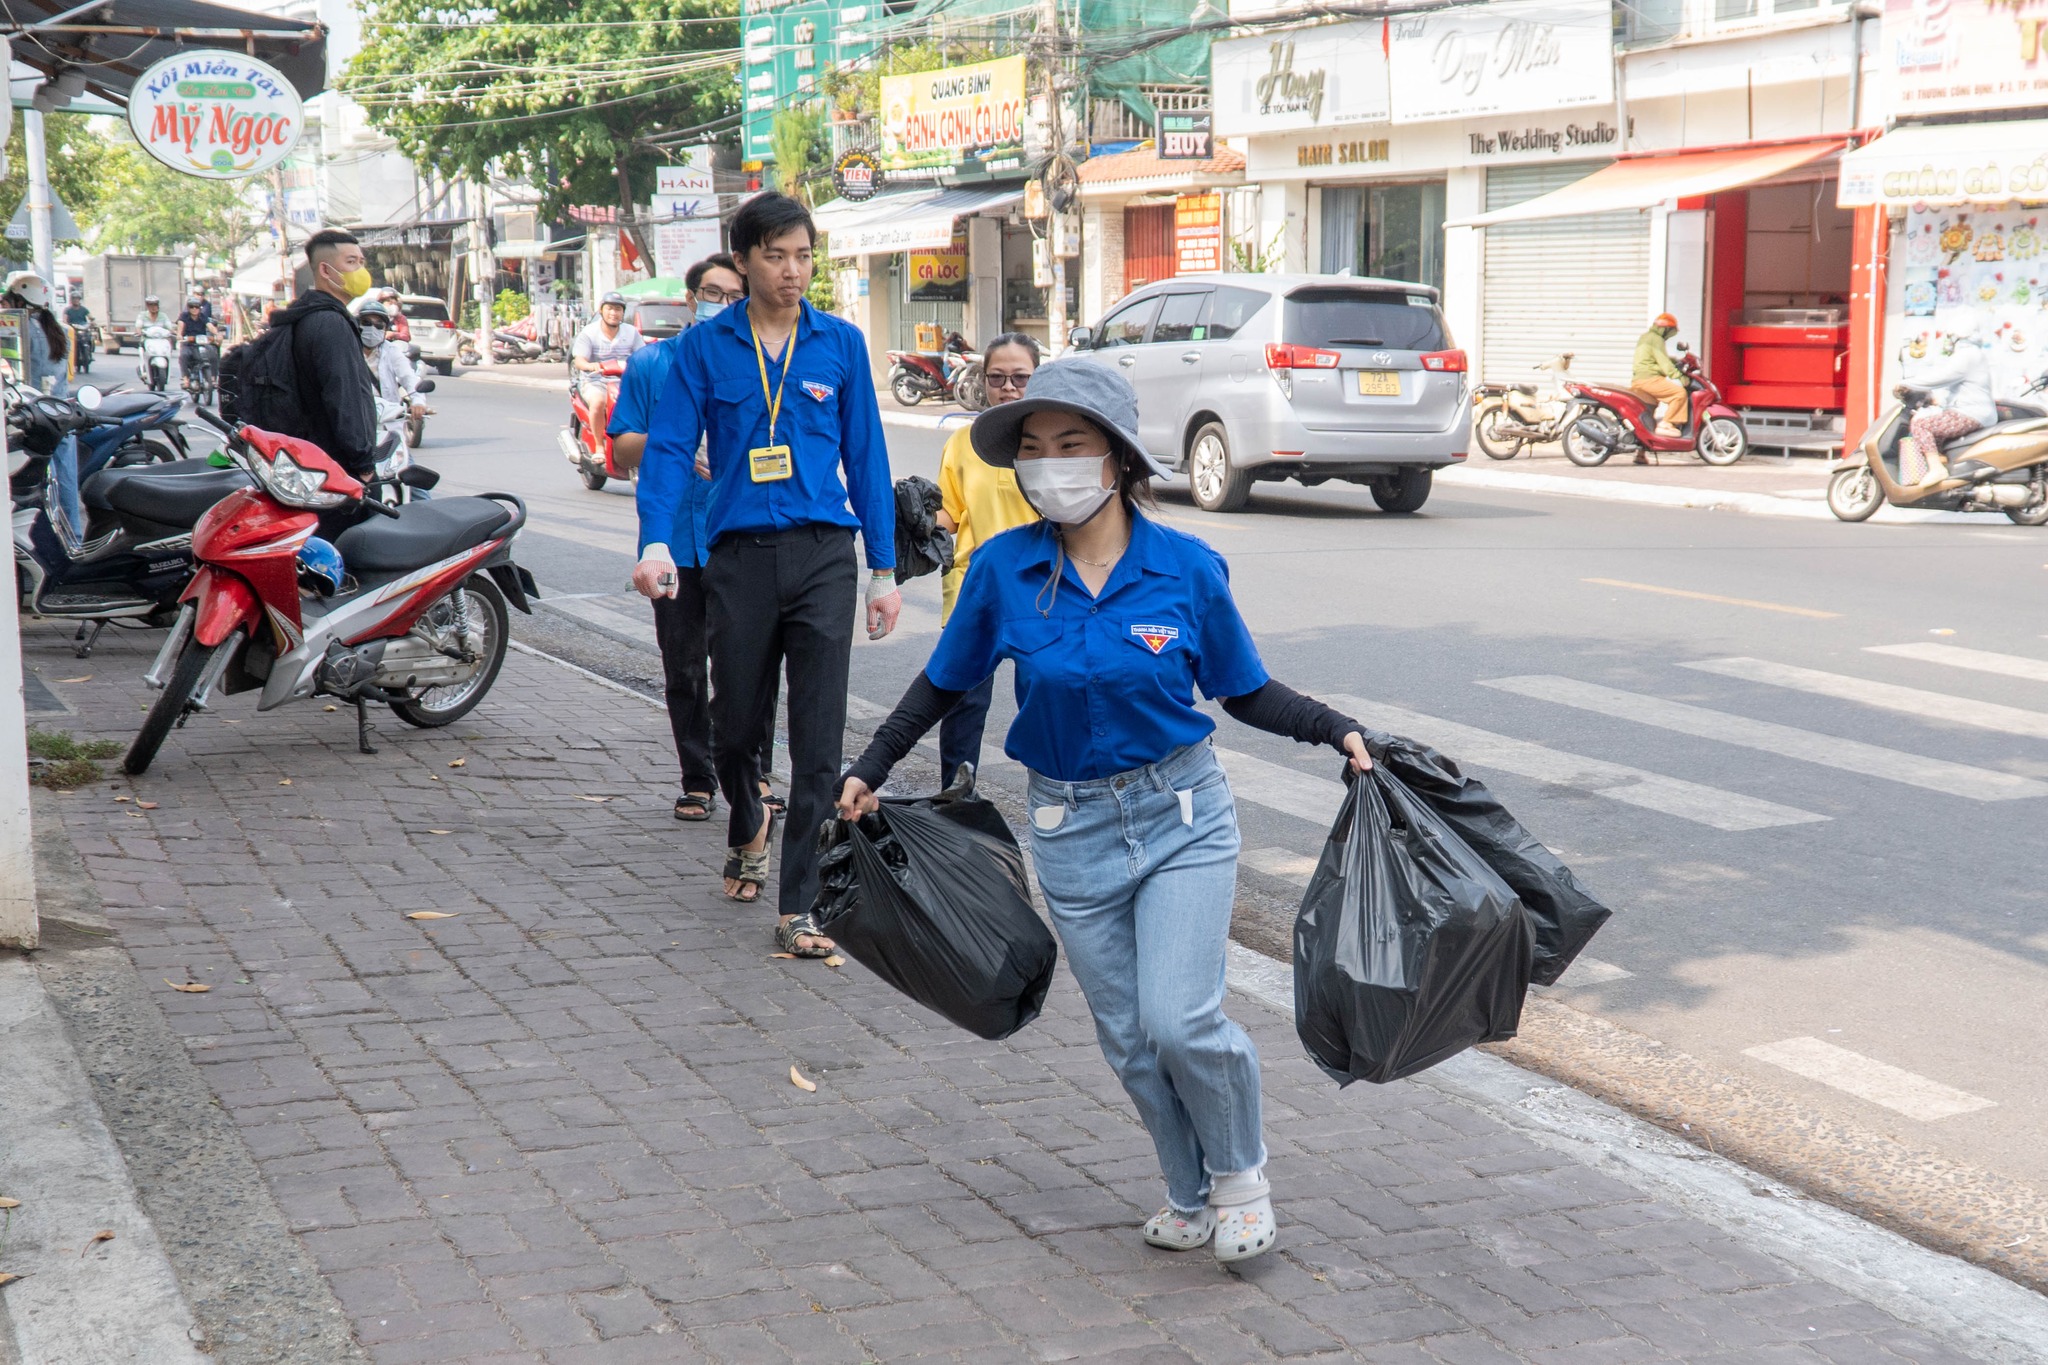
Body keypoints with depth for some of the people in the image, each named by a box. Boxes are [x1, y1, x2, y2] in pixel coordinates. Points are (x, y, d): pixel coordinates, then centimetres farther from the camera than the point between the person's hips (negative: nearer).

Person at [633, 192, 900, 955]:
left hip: (824, 555, 0)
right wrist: (655, 542, -18)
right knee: (734, 723, 11)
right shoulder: (704, 348, 3)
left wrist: (884, 570, 7)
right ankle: (747, 827, 44)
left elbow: (866, 456, 9)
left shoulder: (841, 344, 6)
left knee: (819, 740, -6)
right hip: (739, 556, 0)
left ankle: (798, 907, -1)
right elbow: (670, 448, -2)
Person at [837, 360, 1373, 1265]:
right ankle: (1191, 1192, 28)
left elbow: (1246, 693, 3)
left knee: (1180, 1019, -15)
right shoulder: (1003, 569, -7)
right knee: (1128, 1039, 6)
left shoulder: (1187, 568, -9)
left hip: (1181, 814, -2)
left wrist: (1337, 730, -11)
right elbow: (946, 682, 9)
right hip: (1072, 829, 2)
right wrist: (871, 770, 8)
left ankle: (1241, 1173, 13)